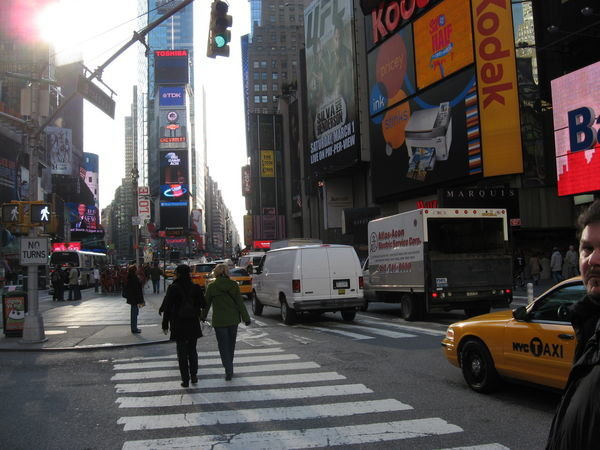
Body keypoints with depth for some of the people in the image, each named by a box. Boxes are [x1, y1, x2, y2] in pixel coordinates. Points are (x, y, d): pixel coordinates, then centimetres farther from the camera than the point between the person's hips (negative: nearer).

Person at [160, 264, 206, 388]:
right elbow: (203, 304, 0)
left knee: (182, 352, 5)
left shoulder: (173, 288, -10)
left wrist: (165, 324, -2)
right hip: (193, 324, 2)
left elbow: (167, 307, -9)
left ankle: (185, 379, 6)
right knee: (192, 350, 16)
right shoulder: (195, 287, -4)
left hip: (178, 325, -2)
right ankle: (194, 376, 19)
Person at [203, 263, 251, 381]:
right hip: (233, 319, 3)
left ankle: (228, 370, -9)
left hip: (219, 321, -3)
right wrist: (245, 318, 1)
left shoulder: (212, 287, -8)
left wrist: (203, 317, 16)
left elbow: (207, 304, 1)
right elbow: (240, 303, -4)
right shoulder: (234, 285, -4)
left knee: (223, 346, 2)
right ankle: (229, 367, 31)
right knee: (231, 344, 18)